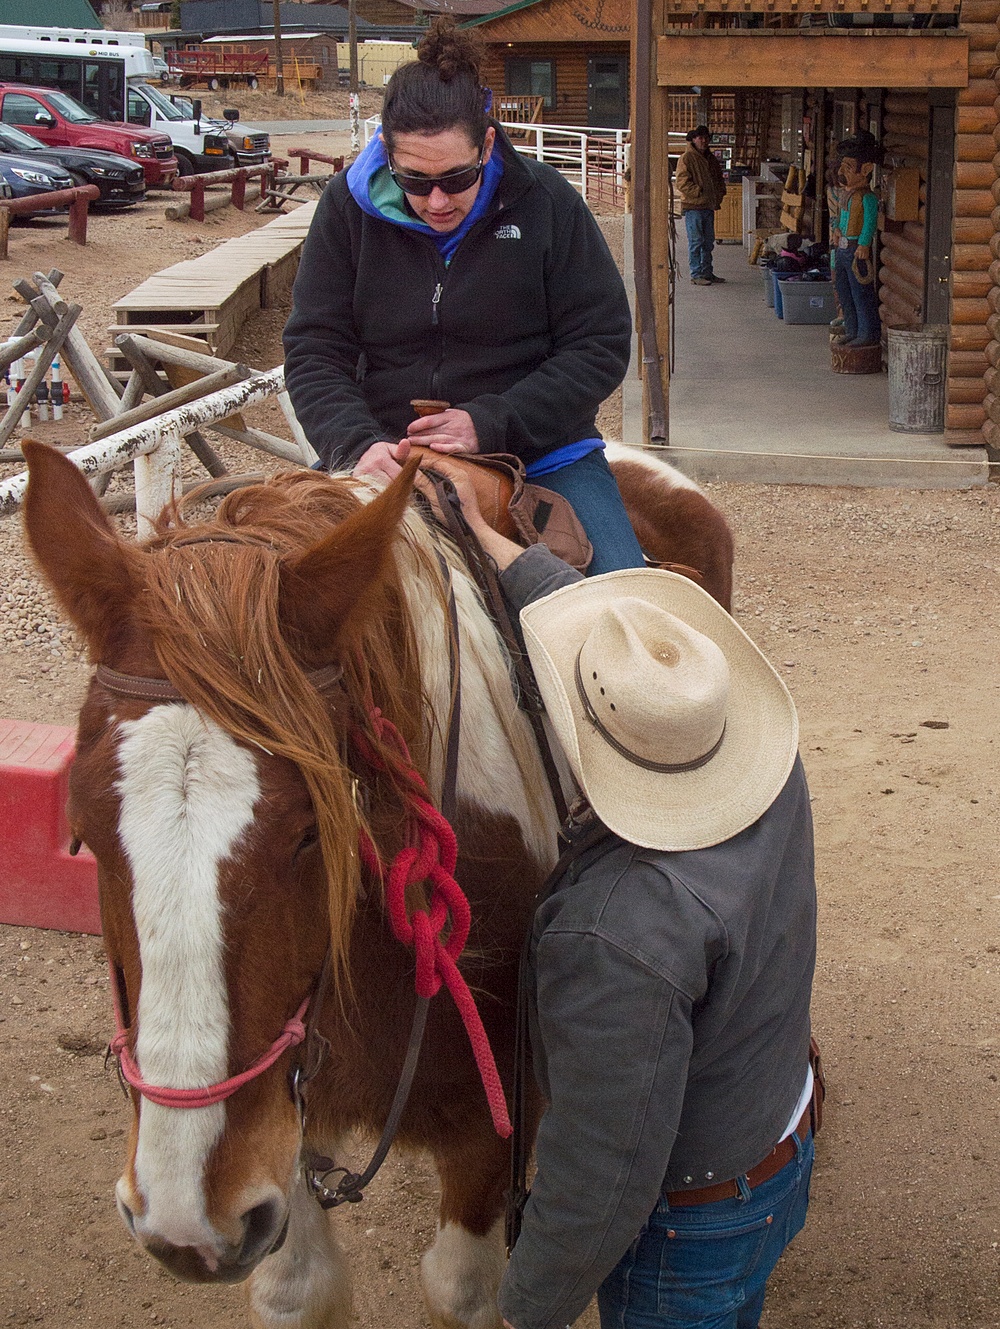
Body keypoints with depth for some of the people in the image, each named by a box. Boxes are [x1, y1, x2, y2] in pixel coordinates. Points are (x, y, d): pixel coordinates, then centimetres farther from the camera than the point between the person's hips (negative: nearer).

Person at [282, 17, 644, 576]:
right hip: (385, 456, 1)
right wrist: (359, 444, -21)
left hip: (539, 450, -1)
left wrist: (490, 425, -17)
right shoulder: (349, 207, -1)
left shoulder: (546, 202, -5)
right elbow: (314, 352, -1)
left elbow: (601, 347, -4)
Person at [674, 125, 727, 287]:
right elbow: (682, 182, -16)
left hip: (709, 206, 8)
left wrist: (719, 195, 8)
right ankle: (696, 275, -3)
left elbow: (719, 179, 25)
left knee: (708, 242, 12)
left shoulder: (712, 159, 15)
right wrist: (700, 192, -19)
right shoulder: (687, 158, -8)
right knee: (696, 242, -6)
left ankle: (707, 272, 20)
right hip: (693, 206, -8)